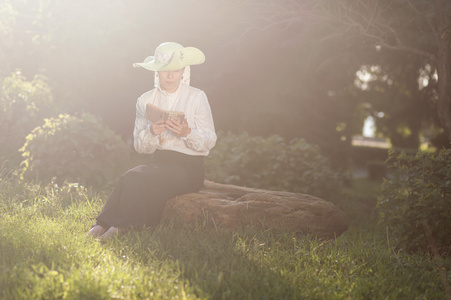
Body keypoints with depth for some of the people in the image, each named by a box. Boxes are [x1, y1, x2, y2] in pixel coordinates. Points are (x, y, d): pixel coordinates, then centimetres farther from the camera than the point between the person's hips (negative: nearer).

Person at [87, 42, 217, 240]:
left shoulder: (197, 97, 2)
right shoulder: (145, 101, 11)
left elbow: (210, 141, -2)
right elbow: (139, 146, 7)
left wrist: (187, 133, -21)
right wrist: (151, 132, -15)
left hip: (188, 166, -3)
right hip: (158, 162, 3)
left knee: (143, 180, -31)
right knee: (132, 176, -30)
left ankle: (120, 226, -29)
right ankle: (104, 224, -32)